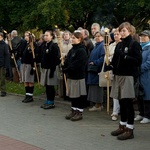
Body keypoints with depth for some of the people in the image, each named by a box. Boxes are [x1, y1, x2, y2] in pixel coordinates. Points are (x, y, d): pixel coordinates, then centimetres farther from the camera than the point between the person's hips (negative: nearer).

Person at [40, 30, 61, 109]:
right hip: (44, 68, 8)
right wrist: (42, 67, 13)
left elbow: (55, 59, -16)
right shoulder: (44, 45, 13)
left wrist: (52, 70, -20)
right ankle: (48, 101, 20)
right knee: (47, 86, 11)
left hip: (51, 68, -7)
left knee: (50, 86, -1)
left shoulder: (54, 46, -11)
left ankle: (51, 102, 7)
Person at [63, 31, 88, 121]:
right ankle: (74, 111, 23)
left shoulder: (82, 50, -13)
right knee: (72, 94, 13)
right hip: (71, 76, 8)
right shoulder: (72, 50, 13)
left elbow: (76, 65, -20)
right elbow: (67, 62, 13)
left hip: (78, 76, -8)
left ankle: (79, 113, 9)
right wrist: (65, 69, -4)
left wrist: (66, 69, -15)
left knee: (78, 95, 0)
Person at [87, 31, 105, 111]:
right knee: (93, 86, 11)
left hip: (98, 69, -10)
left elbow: (103, 57, -22)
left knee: (97, 86, -4)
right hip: (93, 69, 10)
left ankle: (98, 105, 5)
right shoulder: (96, 45, 18)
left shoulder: (102, 46, -12)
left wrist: (95, 63, -18)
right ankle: (99, 104, 18)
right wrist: (90, 63, 12)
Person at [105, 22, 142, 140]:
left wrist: (124, 56, -20)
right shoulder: (119, 45, 14)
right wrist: (110, 66, -4)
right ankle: (123, 126, 24)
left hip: (128, 76, -6)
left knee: (128, 103, -3)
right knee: (122, 102, 13)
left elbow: (138, 61, -13)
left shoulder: (134, 44, -5)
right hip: (118, 76, 6)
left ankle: (130, 130, 3)